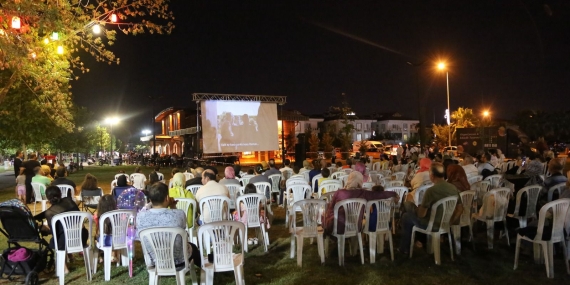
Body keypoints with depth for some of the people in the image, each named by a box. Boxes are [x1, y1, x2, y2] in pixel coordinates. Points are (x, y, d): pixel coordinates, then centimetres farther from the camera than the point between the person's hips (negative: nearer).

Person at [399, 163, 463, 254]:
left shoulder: (431, 190, -28)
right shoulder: (454, 188, -7)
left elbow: (421, 214, -21)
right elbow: (460, 209, 2)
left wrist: (418, 208, 0)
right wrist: (451, 222, 10)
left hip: (432, 225, -7)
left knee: (406, 216, 19)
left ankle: (405, 248, 31)